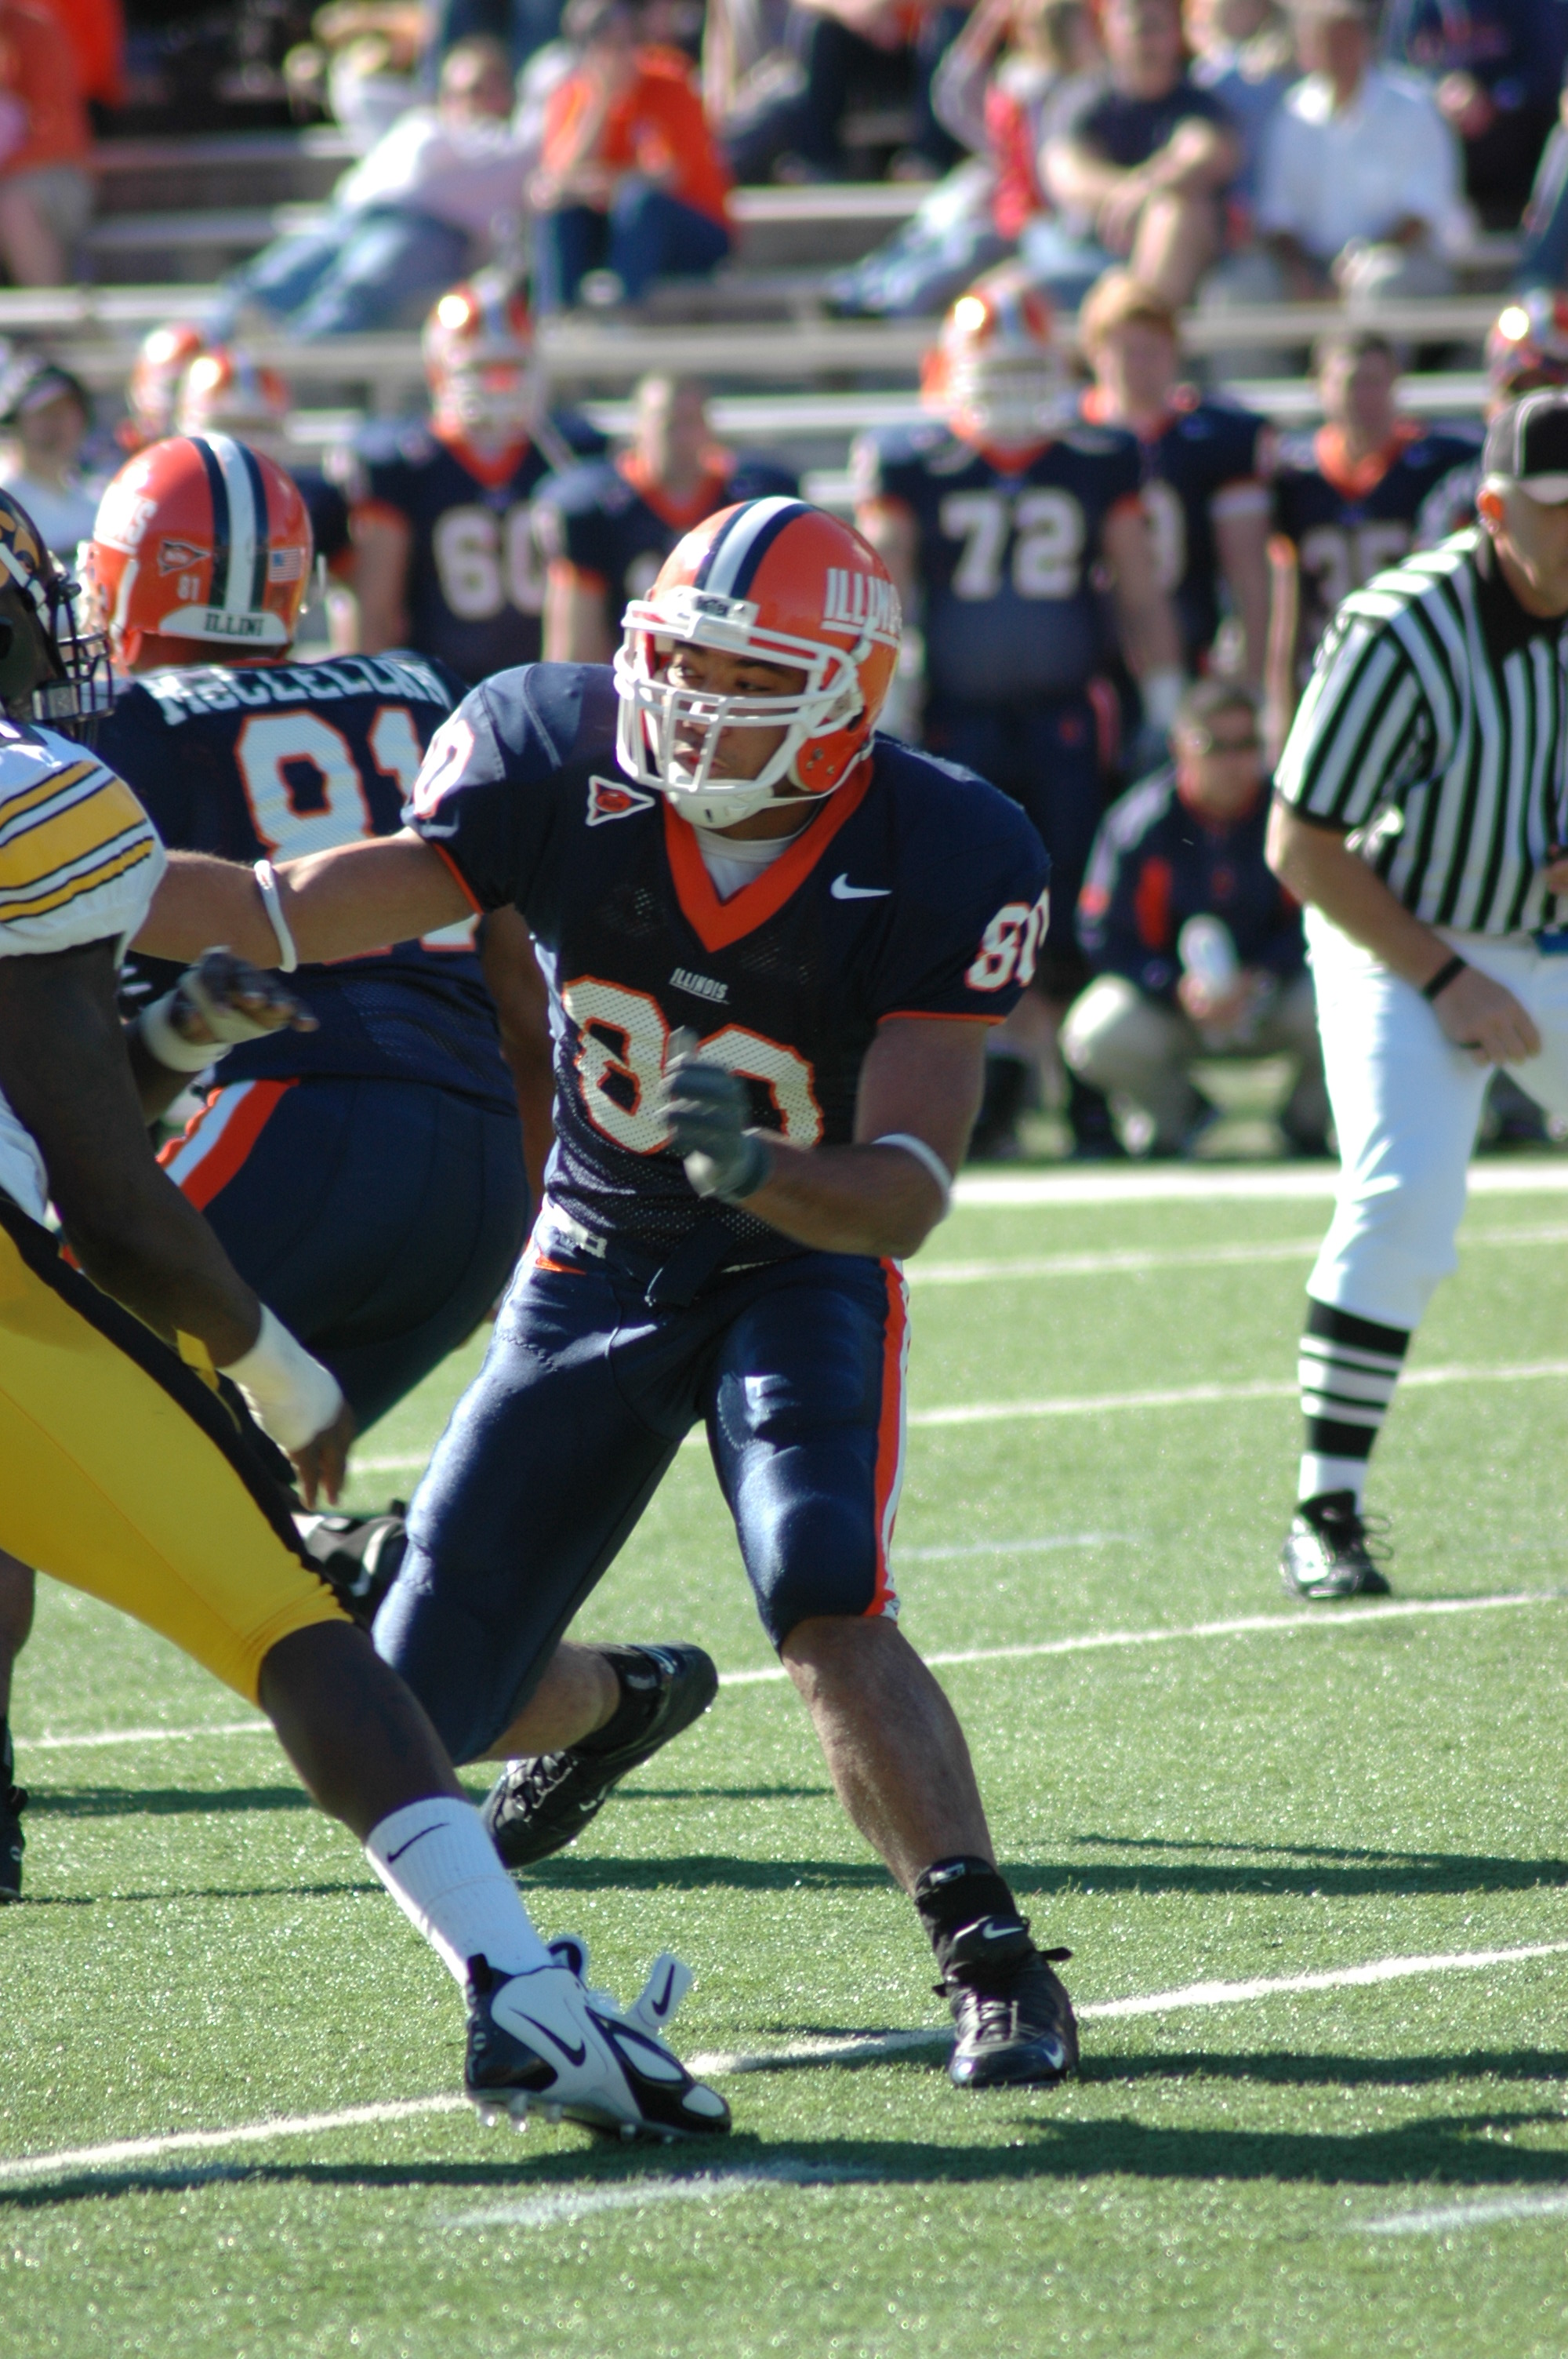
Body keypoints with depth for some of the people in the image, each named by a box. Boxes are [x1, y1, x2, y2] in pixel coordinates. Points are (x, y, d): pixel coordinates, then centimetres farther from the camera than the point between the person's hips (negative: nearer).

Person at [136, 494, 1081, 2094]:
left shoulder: (940, 864, -24)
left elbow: (905, 1198, -26)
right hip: (594, 1261, 3)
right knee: (429, 1702, 5)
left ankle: (990, 1960, -22)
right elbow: (297, 917, -16)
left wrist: (752, 1166, -46)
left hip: (802, 1264, -3)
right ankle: (612, 1704, 41)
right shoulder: (560, 759, -19)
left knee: (828, 1614, -30)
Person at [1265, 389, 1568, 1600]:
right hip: (1404, 942, -5)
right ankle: (1327, 1516, -13)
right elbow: (1303, 847, -18)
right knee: (1405, 1197, -21)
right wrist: (1446, 981, -18)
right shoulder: (1405, 633, -25)